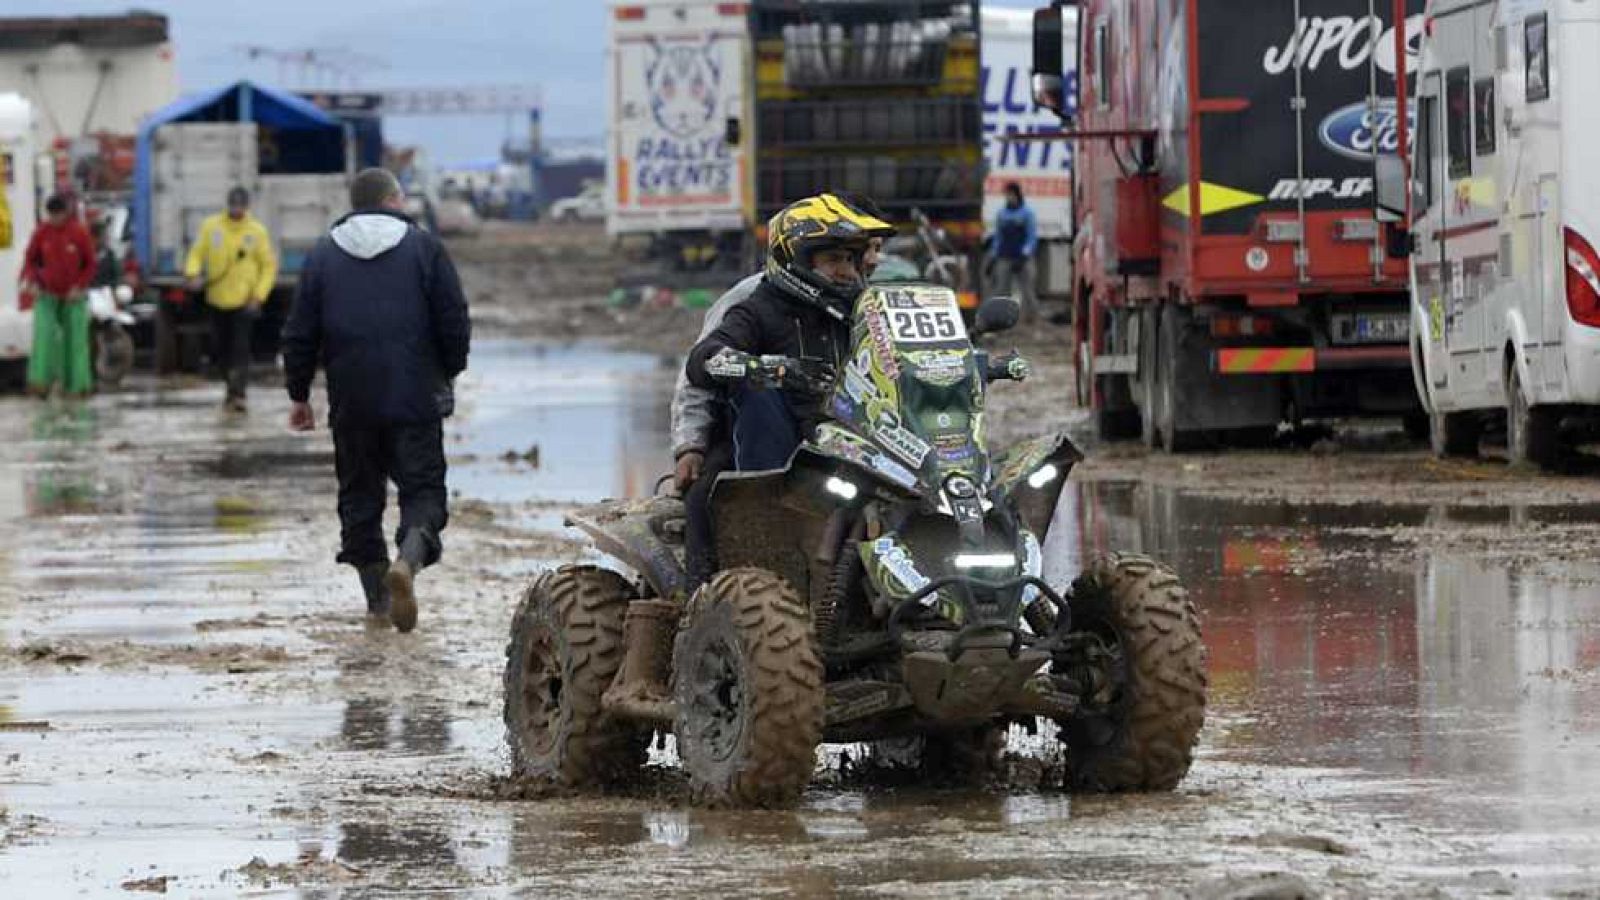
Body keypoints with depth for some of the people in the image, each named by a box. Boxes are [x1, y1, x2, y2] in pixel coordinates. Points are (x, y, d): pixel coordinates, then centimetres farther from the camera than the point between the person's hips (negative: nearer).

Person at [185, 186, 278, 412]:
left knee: (240, 348, -12)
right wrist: (194, 273, -16)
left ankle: (238, 393, -12)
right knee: (219, 348, 10)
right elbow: (197, 254, 5)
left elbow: (269, 266, 1)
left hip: (244, 301, -3)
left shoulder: (257, 231, -2)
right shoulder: (211, 226, 2)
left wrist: (258, 296, -9)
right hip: (217, 300, 3)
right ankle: (233, 386, 29)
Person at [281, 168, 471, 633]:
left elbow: (300, 334, 8)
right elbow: (454, 322, 0)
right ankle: (409, 559, -28)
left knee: (359, 495, 13)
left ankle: (376, 595, 12)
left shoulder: (323, 255, 7)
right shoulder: (424, 249, 1)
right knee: (423, 489, 0)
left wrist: (299, 394, 17)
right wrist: (449, 374, 16)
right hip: (416, 400, -2)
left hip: (351, 403, 2)